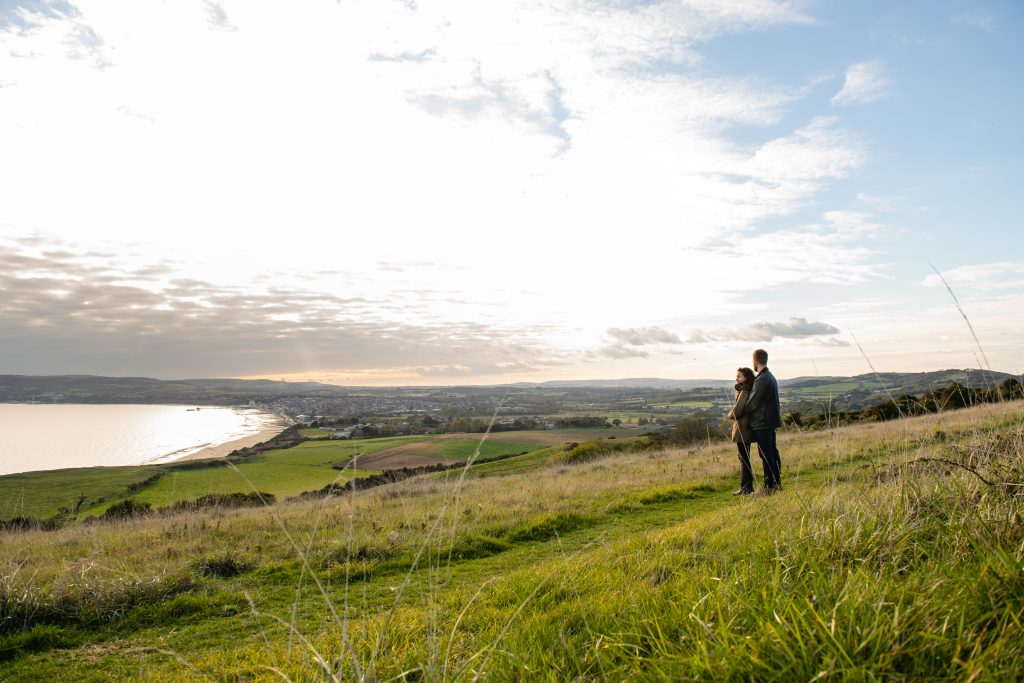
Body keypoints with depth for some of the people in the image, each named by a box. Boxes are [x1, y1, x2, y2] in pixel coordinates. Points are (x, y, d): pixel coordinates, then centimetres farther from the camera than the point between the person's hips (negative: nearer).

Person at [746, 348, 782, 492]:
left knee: (766, 453, -6)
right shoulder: (771, 377, 13)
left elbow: (752, 403, -15)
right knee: (773, 451, 14)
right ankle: (777, 482, 21)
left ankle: (769, 485, -2)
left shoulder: (761, 380, -19)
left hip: (762, 422, -10)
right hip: (771, 421, 10)